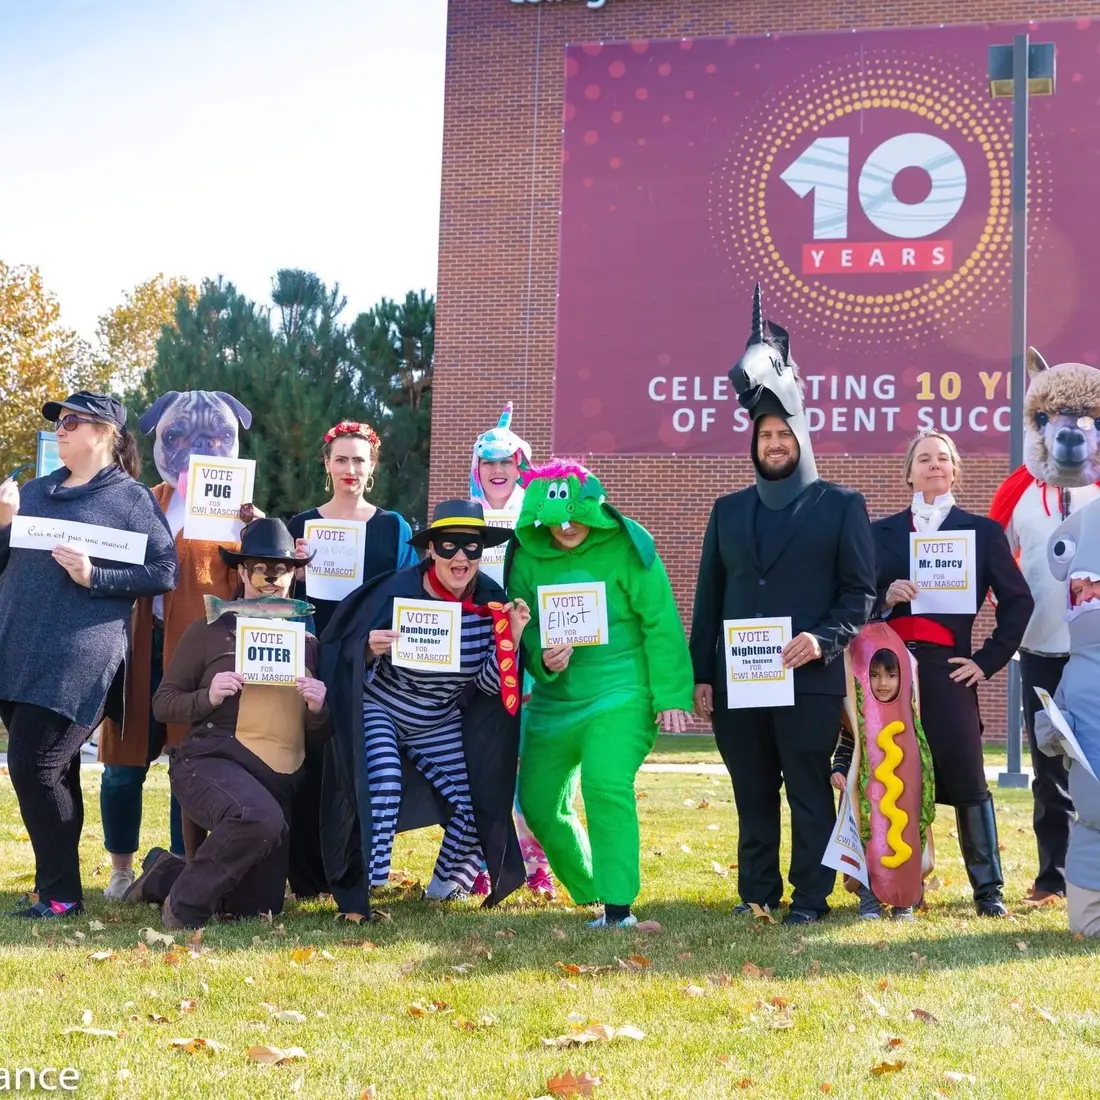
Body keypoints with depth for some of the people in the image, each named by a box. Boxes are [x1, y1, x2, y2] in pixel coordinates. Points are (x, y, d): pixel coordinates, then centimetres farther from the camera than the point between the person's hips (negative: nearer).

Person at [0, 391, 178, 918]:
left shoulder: (131, 498, 0)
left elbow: (164, 573, -6)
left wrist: (93, 576, -16)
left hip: (78, 661, -6)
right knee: (54, 773, 11)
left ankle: (60, 893, -2)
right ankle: (56, 886, 18)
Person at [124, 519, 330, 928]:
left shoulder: (307, 643, 14)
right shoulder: (211, 630, 3)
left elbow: (318, 737, 17)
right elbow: (163, 703, 3)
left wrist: (318, 709, -5)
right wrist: (209, 696, -15)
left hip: (279, 780, 6)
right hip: (210, 760, -5)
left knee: (258, 906, 5)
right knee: (259, 817, -39)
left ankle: (164, 875, 30)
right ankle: (185, 902, -15)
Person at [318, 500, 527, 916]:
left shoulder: (491, 602, -13)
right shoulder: (397, 593, -24)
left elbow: (489, 684, -9)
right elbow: (355, 671, -19)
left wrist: (511, 638, -24)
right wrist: (370, 650, -41)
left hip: (441, 724, 4)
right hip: (379, 710, -4)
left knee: (472, 803, -3)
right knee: (383, 785, -27)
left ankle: (447, 885, 24)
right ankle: (363, 889, -11)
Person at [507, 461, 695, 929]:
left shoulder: (626, 548, -8)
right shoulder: (528, 556, 3)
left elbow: (662, 624, -9)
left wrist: (671, 696, -14)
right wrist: (543, 659, -15)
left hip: (620, 693, -6)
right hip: (554, 699, 6)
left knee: (606, 787, -25)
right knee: (539, 803, 10)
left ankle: (618, 905, -18)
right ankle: (590, 894, 31)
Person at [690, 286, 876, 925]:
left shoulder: (842, 505, 4)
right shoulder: (728, 511, 15)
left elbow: (861, 591, -1)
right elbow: (709, 598, 13)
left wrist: (825, 639, -17)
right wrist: (701, 675, 7)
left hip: (809, 680, -4)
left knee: (810, 793, 0)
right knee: (753, 795, 10)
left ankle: (810, 897, 8)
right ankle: (756, 893, 18)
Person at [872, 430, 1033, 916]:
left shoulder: (982, 531, 8)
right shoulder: (882, 532, 13)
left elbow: (1018, 600, 7)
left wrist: (988, 660, 0)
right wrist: (886, 596, -10)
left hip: (946, 669, -2)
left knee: (966, 779, -6)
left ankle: (988, 888, 4)